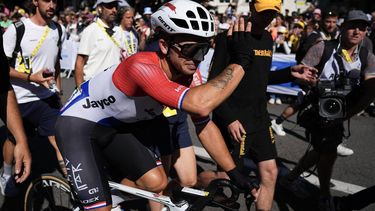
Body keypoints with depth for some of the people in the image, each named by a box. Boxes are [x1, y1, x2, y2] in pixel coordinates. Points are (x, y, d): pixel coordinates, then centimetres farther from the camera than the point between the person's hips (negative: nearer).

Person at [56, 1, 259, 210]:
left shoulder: (186, 73, -12)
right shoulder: (142, 66, -36)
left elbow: (205, 124, -5)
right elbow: (200, 104, -49)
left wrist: (234, 173, -5)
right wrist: (240, 61, -40)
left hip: (115, 125, 7)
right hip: (79, 124, -7)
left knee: (156, 182, -1)